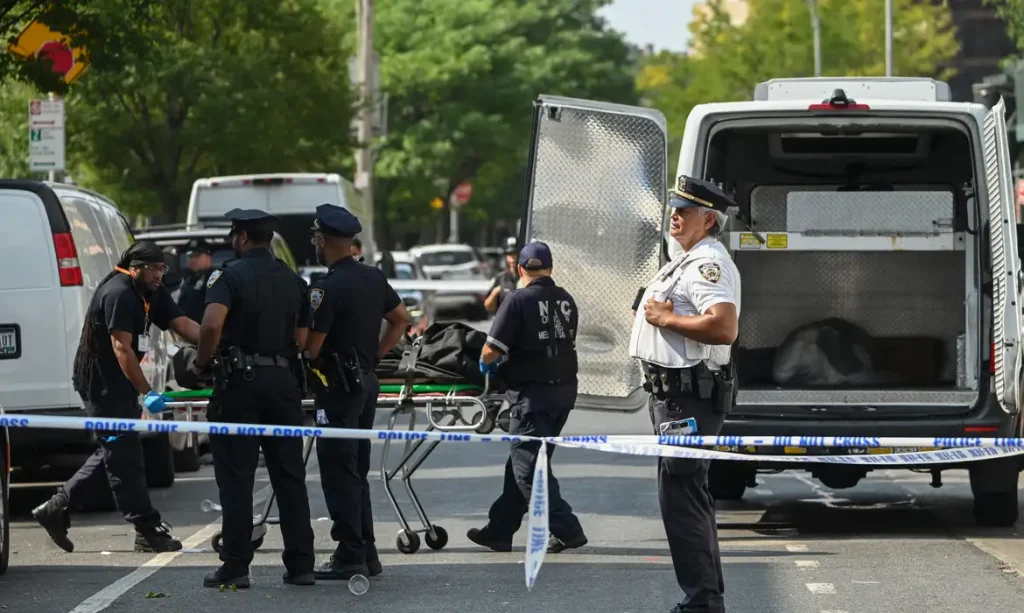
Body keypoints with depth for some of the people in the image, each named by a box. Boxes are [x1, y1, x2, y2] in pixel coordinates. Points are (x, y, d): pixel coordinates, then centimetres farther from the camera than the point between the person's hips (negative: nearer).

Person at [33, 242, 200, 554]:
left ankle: (56, 509, 20)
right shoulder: (118, 294, -20)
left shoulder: (153, 294, 10)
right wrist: (146, 392, -30)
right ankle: (148, 531, -4)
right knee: (125, 456, -6)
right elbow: (122, 347, -26)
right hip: (101, 384, -10)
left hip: (120, 385, 10)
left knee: (114, 452, 14)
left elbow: (183, 324, 3)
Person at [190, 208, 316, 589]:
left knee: (236, 476, -1)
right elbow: (301, 337, 8)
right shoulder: (293, 281, 12)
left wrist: (201, 362, -8)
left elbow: (212, 325, -21)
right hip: (284, 381, 5)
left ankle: (235, 567, -2)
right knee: (289, 476, 9)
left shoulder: (230, 276, -6)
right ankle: (300, 564, 9)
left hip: (240, 382, -5)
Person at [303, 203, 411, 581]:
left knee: (338, 472, -4)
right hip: (367, 382, 9)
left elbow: (311, 347, -20)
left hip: (338, 388, -9)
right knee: (357, 470, 15)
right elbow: (402, 320, 18)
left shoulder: (327, 288, -19)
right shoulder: (373, 278, 8)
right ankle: (366, 554, 17)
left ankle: (350, 557, -5)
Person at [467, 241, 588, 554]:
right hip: (564, 390, 7)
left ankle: (566, 529, -9)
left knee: (528, 467, -2)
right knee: (522, 462, 15)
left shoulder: (518, 300, -13)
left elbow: (491, 352, -16)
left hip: (532, 393, -7)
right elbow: (566, 343, 13)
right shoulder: (566, 300, 7)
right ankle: (499, 529, 21)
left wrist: (486, 364, 7)